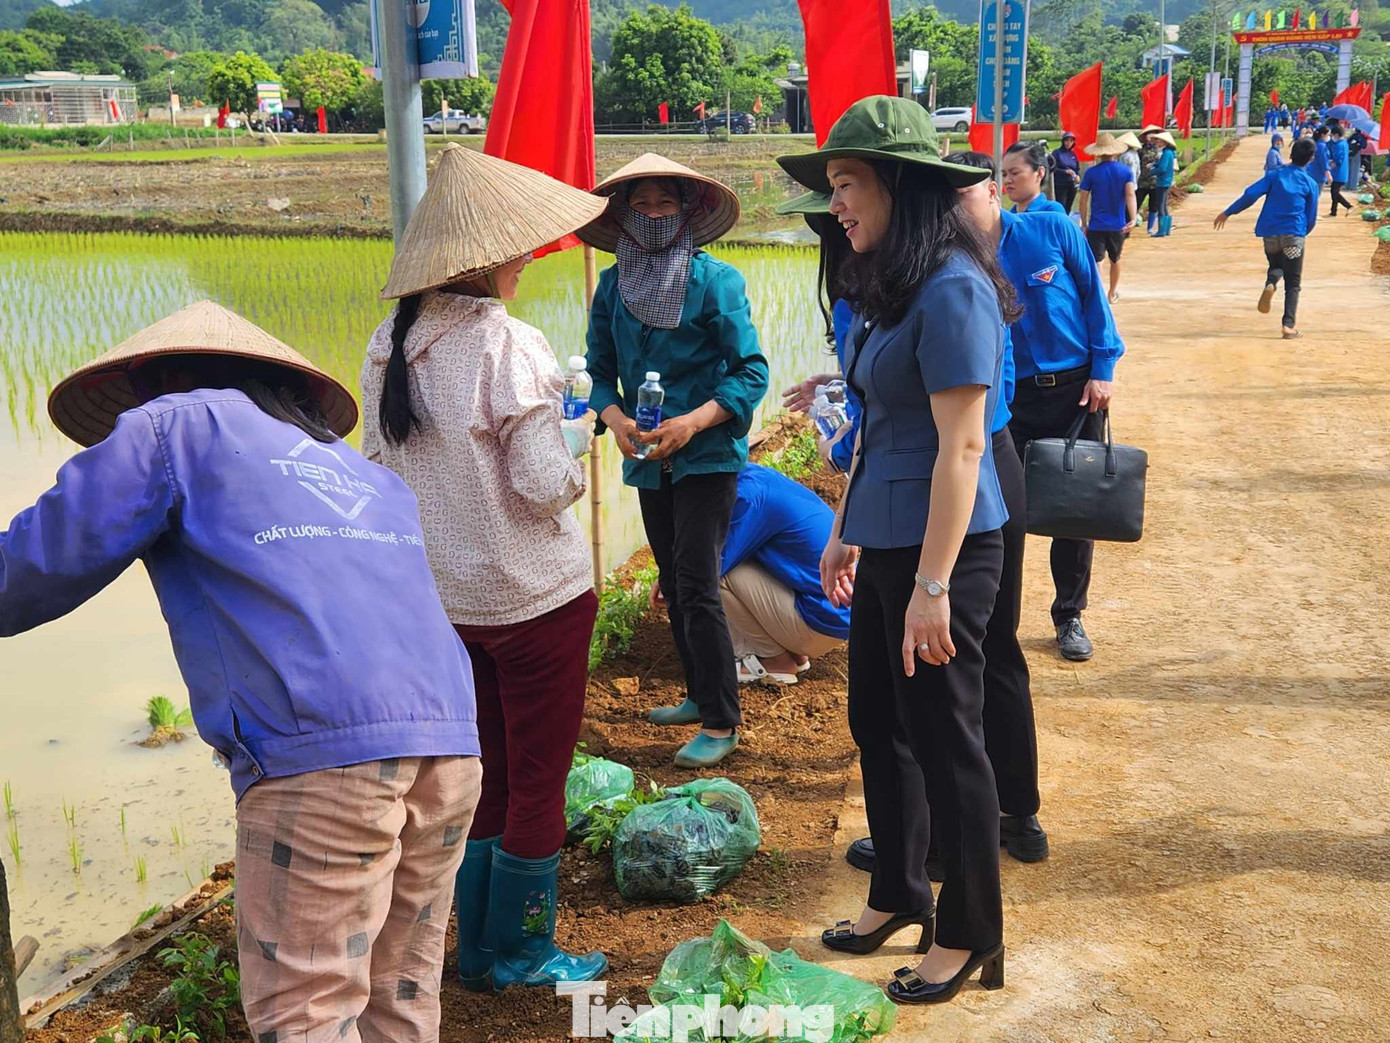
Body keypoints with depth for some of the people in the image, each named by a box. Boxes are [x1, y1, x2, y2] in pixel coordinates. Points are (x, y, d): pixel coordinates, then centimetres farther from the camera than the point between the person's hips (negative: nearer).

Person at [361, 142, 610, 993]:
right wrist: (576, 441, -1)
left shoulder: (390, 346, 2)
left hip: (446, 596, 7)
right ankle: (521, 953, 22)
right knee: (539, 779, 9)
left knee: (489, 772, 20)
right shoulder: (510, 348, -19)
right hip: (535, 594, -7)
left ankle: (479, 947, 30)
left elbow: (378, 470, 7)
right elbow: (545, 485, -20)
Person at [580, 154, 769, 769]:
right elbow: (601, 371, 8)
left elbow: (751, 371, -11)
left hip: (707, 456, -6)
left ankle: (721, 721, 2)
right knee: (673, 584, 16)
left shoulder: (716, 281, -9)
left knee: (697, 588, -9)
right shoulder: (612, 287, 4)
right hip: (648, 460, 6)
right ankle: (701, 694, 32)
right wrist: (616, 419, -12)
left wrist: (692, 422, -22)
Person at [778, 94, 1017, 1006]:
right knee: (877, 724, 19)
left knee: (944, 740, 4)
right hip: (885, 542, 9)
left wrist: (933, 586, -23)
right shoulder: (891, 285, 11)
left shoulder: (953, 289, -19)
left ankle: (971, 936, 23)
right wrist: (846, 530, 21)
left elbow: (960, 445, -22)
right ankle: (900, 895, 38)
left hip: (943, 546, -9)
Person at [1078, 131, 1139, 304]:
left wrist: (1084, 224, 7)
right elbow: (1130, 194, -14)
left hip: (1096, 226, -3)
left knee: (1095, 262, -6)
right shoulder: (1125, 171, 0)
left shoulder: (1091, 173, -4)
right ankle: (1112, 293, 38)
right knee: (1115, 260, 22)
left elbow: (1083, 200, -3)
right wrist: (1133, 218, -23)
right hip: (1118, 225, 3)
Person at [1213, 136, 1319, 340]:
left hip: (1270, 234, 2)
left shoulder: (1274, 174, 5)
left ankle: (1270, 284, -7)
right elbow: (1311, 217, 7)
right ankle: (1289, 325, -7)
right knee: (1293, 283, 6)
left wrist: (1228, 212, 1)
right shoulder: (1310, 184, 3)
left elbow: (1250, 194, -7)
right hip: (1294, 235, -2)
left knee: (1276, 266, 28)